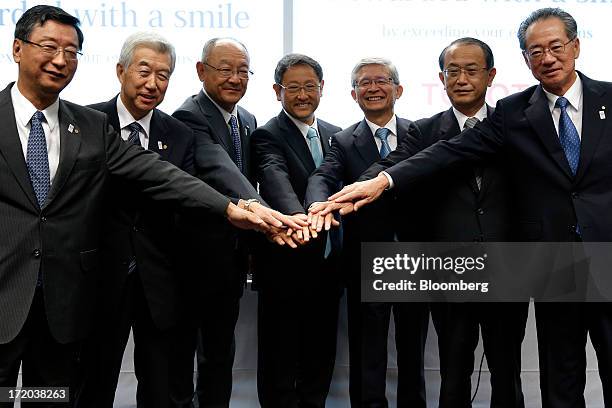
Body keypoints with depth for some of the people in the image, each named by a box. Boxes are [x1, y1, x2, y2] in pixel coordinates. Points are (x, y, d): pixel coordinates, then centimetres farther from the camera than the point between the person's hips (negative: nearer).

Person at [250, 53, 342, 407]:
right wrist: (297, 215, -51)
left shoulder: (335, 135, 10)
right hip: (285, 268, -6)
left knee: (321, 359, 18)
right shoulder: (268, 136, -10)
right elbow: (275, 179, -30)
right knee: (280, 363, 8)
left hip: (328, 268, 6)